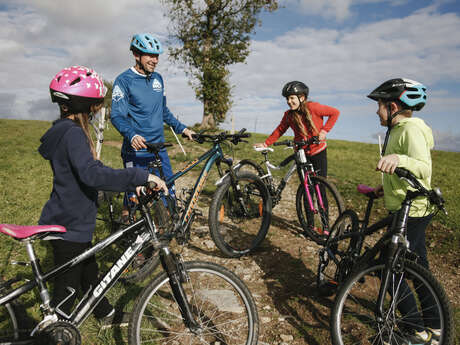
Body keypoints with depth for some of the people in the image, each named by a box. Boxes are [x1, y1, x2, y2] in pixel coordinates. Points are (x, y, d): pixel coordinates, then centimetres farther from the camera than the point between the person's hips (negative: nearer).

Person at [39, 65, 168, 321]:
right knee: (67, 290, 7)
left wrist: (130, 182, 13)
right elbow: (92, 174, -38)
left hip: (70, 222, 10)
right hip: (69, 228, -10)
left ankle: (106, 314, 45)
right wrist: (140, 176, -37)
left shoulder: (64, 130, 9)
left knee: (89, 273, 25)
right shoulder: (73, 133, -23)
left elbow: (87, 171, 15)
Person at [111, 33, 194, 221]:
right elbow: (117, 115, -14)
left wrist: (182, 128, 17)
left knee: (168, 193, 9)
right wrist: (132, 135, -31)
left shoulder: (158, 78, 12)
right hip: (136, 151, -6)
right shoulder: (124, 80, -6)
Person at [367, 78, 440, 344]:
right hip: (413, 211, 10)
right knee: (419, 269, 17)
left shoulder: (411, 129, -16)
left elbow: (424, 168, -31)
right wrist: (387, 187, 18)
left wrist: (399, 159, -48)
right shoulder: (400, 129, 16)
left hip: (410, 213, -10)